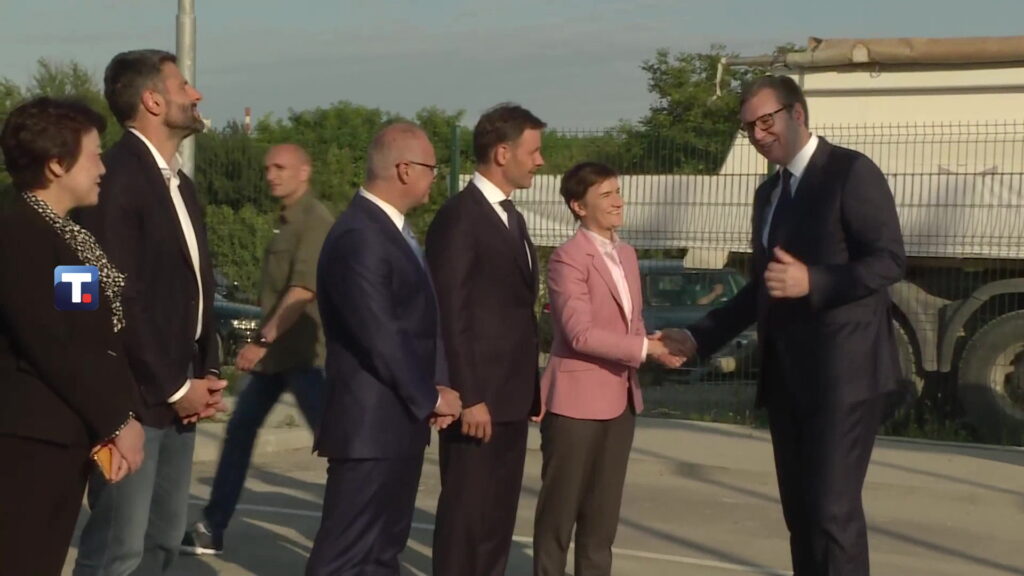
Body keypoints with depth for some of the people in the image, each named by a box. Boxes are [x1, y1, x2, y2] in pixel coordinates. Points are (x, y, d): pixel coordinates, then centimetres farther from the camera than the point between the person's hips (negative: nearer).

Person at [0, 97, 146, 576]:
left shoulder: (70, 234, 15)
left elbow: (102, 338, 13)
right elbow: (52, 348, -19)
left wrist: (124, 414, -1)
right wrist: (117, 421, -11)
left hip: (67, 438, 9)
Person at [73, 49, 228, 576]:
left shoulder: (178, 182, 16)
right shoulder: (118, 175, -15)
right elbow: (117, 297, -19)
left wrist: (207, 373, 6)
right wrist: (174, 388, -13)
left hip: (180, 393, 9)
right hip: (134, 396, -9)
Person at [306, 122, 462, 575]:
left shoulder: (393, 228, 14)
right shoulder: (359, 237, -19)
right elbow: (380, 337, -22)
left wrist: (435, 389, 3)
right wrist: (429, 398, -10)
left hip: (399, 420, 10)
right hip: (370, 426, -10)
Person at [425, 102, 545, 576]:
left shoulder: (511, 217, 17)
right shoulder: (459, 217, -12)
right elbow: (451, 315, -16)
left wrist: (532, 390, 13)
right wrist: (469, 397, -19)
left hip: (511, 396, 9)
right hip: (478, 399, -9)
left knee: (499, 515, 13)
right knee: (465, 513, -2)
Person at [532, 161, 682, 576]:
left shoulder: (626, 254, 12)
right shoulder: (568, 257, -14)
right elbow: (580, 333, -21)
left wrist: (654, 346, -3)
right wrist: (643, 350, -19)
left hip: (620, 396, 8)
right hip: (577, 398, -8)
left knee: (604, 506, 14)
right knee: (561, 503, 3)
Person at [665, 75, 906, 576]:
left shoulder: (850, 171, -6)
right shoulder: (768, 193, 17)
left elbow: (889, 260, -14)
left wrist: (812, 281, -26)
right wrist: (699, 337, 13)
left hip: (842, 371, -8)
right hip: (786, 375, 8)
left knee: (833, 508, -12)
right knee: (799, 511, 10)